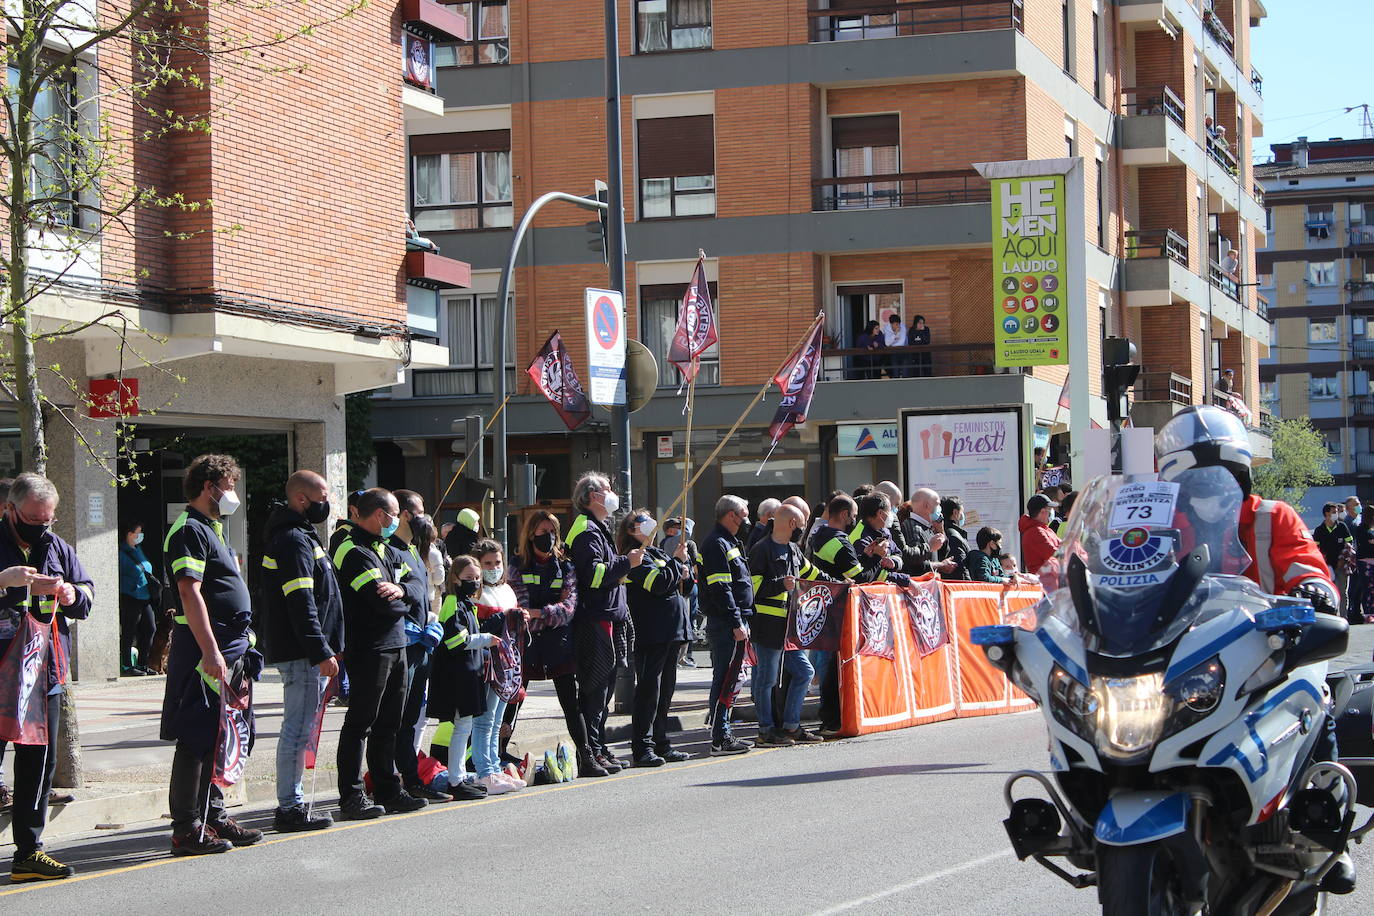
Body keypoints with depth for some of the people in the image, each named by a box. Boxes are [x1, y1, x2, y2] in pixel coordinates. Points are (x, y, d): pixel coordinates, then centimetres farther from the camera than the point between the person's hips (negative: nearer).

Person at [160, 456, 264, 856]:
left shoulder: (210, 529, 20)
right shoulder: (190, 530, -11)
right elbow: (190, 593, -21)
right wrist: (211, 652, -27)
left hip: (229, 648, 10)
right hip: (205, 650, -10)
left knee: (217, 739, 13)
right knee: (197, 740, -7)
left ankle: (213, 816, 20)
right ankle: (187, 829, -5)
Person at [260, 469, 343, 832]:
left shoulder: (302, 536, 20)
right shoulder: (293, 540, -14)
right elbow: (300, 603, -21)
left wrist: (328, 648, 24)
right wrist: (321, 652, -23)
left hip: (305, 654, 11)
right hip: (302, 653, -11)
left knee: (298, 729, 13)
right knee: (298, 730, -8)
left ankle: (290, 805, 18)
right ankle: (290, 809, -5)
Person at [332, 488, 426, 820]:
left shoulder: (384, 549, 17)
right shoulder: (355, 551, -14)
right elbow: (383, 602, -22)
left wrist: (400, 589, -12)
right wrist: (405, 604, 0)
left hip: (395, 645, 10)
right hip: (368, 648, -9)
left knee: (388, 724, 14)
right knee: (360, 723, -7)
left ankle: (389, 790, 21)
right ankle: (351, 797, -5)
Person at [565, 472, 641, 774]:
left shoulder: (598, 529, 22)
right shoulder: (587, 531, -12)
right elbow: (593, 574, -22)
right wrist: (626, 562, -17)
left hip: (607, 618, 11)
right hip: (594, 621, -11)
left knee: (601, 688, 14)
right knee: (595, 689, -10)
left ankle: (598, 749, 19)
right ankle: (589, 753, -10)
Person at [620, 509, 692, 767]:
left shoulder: (656, 553, 22)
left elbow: (678, 585, 22)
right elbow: (659, 583, -20)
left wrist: (681, 566, 3)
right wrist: (677, 563, -6)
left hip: (670, 633, 10)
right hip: (651, 634, -10)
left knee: (665, 690, 12)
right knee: (649, 689, -9)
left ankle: (661, 745, 18)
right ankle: (642, 748, -8)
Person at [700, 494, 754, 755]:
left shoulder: (728, 542, 21)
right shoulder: (718, 544, -12)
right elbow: (720, 589, -19)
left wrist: (742, 621, 20)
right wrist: (737, 623, -21)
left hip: (734, 623, 11)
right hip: (725, 624, -11)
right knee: (725, 679, -9)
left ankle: (723, 733, 18)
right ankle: (721, 739, -8)